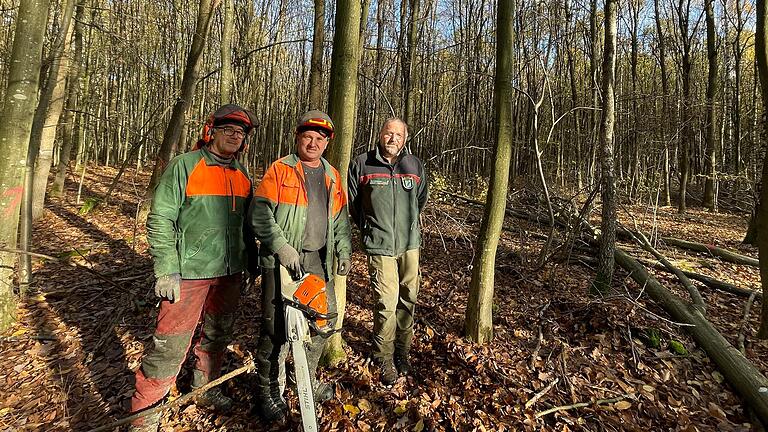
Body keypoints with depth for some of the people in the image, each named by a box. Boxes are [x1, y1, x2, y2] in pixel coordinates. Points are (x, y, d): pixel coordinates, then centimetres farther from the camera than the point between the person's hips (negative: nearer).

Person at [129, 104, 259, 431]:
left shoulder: (243, 177, 11)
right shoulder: (184, 166, -6)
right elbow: (160, 219, -9)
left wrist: (252, 259, 18)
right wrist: (166, 269, -15)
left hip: (230, 273, 6)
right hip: (189, 273, -6)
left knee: (217, 336, 19)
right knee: (170, 345, -1)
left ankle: (203, 388, 40)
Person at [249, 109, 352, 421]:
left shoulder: (332, 176, 16)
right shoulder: (279, 170, 0)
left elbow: (341, 220, 19)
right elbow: (259, 213, -8)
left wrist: (344, 251, 8)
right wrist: (282, 247, -17)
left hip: (320, 261, 6)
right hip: (283, 261, -5)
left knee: (325, 322, 12)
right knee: (277, 328, -3)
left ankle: (308, 380, 33)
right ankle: (268, 391, 18)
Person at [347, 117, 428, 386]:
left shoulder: (415, 165, 6)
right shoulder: (362, 164, -2)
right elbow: (352, 200, 10)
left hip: (410, 243, 4)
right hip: (379, 246, -3)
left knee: (408, 299, 10)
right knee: (387, 302, -6)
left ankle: (402, 351, 29)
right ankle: (385, 359, 13)